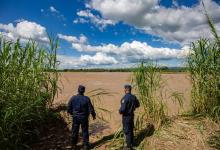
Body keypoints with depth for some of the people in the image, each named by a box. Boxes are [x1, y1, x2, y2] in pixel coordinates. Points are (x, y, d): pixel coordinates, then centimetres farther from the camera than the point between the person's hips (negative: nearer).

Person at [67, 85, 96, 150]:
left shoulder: (73, 98, -11)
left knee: (75, 131, 17)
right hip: (84, 118, -1)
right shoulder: (86, 99, -16)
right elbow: (91, 109, -11)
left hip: (75, 117, 1)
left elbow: (69, 109, -4)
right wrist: (93, 115, 6)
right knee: (85, 132, 14)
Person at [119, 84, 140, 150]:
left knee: (127, 131, 6)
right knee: (131, 130, 21)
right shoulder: (133, 97, -2)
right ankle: (132, 143, 36)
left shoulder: (125, 98, -26)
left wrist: (120, 111, -7)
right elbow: (138, 105, 13)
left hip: (126, 116, -8)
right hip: (132, 115, 8)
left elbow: (122, 109, -29)